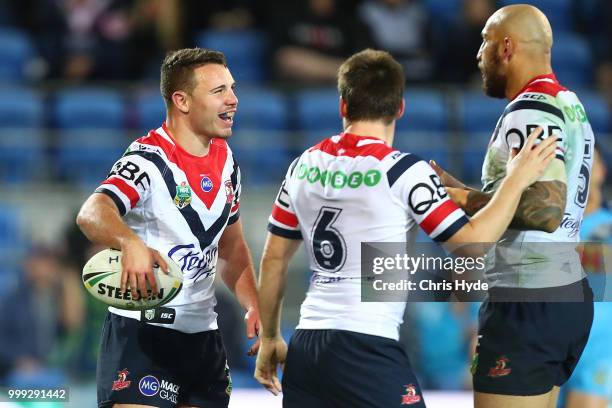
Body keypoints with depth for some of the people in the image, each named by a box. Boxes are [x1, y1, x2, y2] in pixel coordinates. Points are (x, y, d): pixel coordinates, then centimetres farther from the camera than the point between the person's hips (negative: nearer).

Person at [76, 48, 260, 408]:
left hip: (204, 334, 8)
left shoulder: (225, 159, 10)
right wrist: (131, 243, -54)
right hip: (143, 333, -8)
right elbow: (93, 213, -34)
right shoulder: (150, 159, -14)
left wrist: (254, 306, 9)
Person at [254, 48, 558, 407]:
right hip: (367, 349, -6)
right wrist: (517, 179, 0)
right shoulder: (403, 171, -9)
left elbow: (274, 259, 15)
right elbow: (471, 244, -9)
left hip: (305, 347, 6)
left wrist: (270, 338, 25)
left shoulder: (305, 166, 8)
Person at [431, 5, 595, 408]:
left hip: (528, 304, -10)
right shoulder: (570, 106, 15)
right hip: (568, 294, 10)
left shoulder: (529, 110, -15)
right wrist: (456, 188, 16)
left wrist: (468, 202, -15)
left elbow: (546, 209, -27)